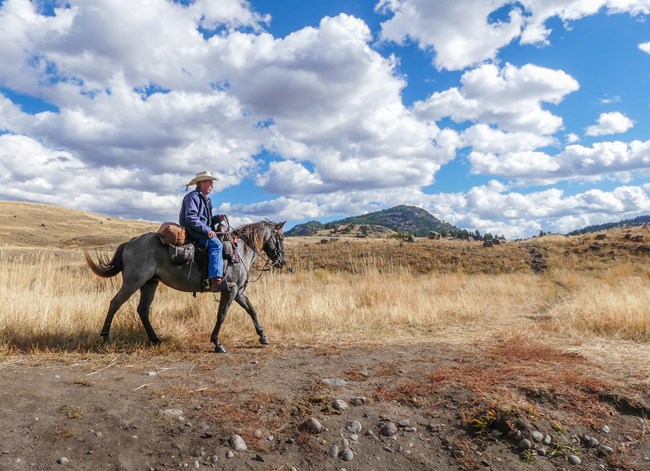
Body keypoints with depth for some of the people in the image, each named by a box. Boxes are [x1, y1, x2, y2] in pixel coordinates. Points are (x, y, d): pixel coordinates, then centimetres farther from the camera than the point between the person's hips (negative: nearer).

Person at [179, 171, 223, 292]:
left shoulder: (205, 199, 22)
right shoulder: (193, 196, -9)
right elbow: (191, 218, -21)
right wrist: (207, 230, -25)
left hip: (202, 232, 11)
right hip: (192, 232, -11)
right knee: (216, 244, -28)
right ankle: (216, 279, -39)